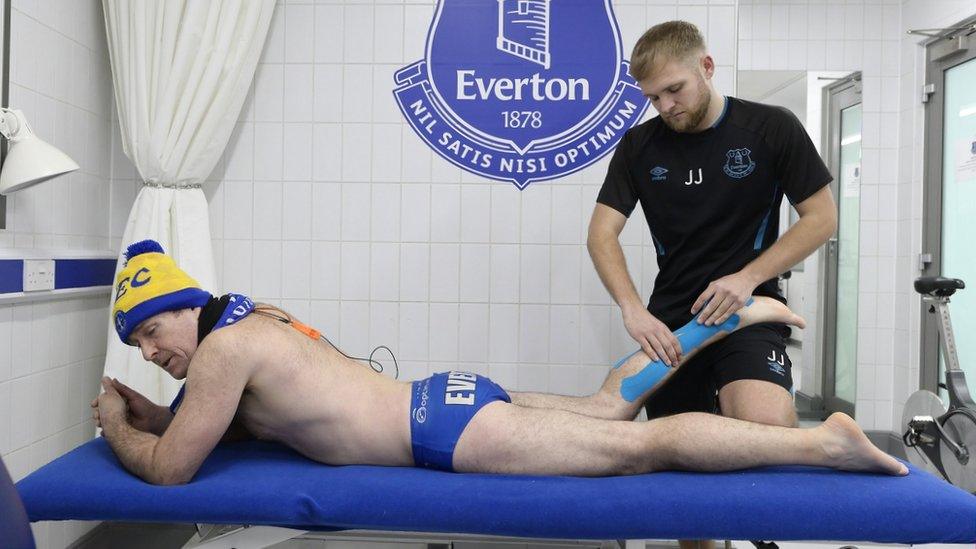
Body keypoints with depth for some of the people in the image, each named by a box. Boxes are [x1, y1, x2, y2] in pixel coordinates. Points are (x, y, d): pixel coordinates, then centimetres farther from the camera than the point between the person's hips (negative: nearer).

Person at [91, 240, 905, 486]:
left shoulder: (224, 345, -10)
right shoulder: (252, 319, 16)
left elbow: (168, 468, -6)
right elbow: (232, 423, 32)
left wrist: (117, 429, 11)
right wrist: (150, 413, 24)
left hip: (446, 428, -9)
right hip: (444, 401, 9)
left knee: (642, 445, -9)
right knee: (610, 406, 22)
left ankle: (826, 441, -4)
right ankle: (731, 314, 31)